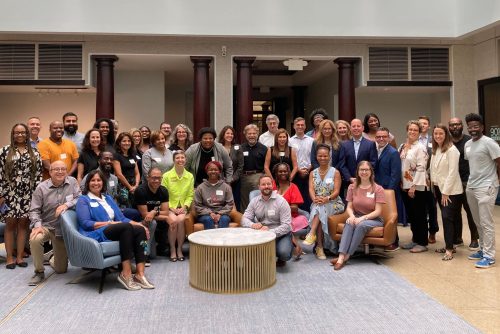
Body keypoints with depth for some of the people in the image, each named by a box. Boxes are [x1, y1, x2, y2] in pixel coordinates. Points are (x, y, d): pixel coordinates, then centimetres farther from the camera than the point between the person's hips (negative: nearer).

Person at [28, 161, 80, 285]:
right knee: (35, 239, -37)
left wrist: (66, 205, -26)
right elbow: (34, 210, -6)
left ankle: (57, 258, 46)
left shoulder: (72, 182, -2)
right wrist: (37, 225, -22)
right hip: (46, 226, -1)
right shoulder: (41, 187, -6)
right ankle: (39, 272, -13)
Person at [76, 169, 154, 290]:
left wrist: (137, 224, -1)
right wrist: (109, 223, -14)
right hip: (95, 234, -6)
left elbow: (121, 218, 17)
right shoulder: (83, 200, 9)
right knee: (126, 226, -33)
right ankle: (126, 274, -36)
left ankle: (139, 274, -32)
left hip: (115, 231, 6)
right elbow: (85, 223, -6)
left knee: (140, 229, -23)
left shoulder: (108, 198, 26)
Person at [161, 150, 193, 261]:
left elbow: (190, 195, 6)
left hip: (183, 207, 1)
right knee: (173, 220, -31)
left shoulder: (190, 176, 7)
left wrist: (184, 207, -9)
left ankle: (179, 249, -11)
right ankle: (172, 249, -12)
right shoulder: (166, 176, -1)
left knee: (181, 220, -30)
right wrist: (171, 208, -12)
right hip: (170, 207, -1)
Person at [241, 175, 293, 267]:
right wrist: (252, 225, -25)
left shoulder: (281, 201, -12)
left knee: (284, 253, -31)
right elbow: (244, 219, -1)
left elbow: (286, 225, -17)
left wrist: (271, 232, -32)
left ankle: (281, 259, 9)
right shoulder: (254, 201, 2)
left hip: (280, 234, -3)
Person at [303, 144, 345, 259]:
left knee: (320, 210, -34)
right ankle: (319, 246, -36)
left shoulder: (335, 172, 4)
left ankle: (312, 234, -38)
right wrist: (314, 199, -25)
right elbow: (311, 189, -2)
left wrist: (327, 199, -28)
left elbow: (336, 191, -7)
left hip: (333, 204, -2)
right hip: (317, 204, 2)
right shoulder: (313, 173, 13)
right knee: (319, 209, -32)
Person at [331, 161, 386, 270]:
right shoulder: (352, 187, 5)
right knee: (349, 223, -32)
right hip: (357, 217, 2)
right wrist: (352, 216, -23)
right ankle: (341, 257, -43)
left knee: (361, 225, -35)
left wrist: (363, 218, -26)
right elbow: (349, 207, 1)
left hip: (374, 219, -2)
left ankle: (347, 256, -32)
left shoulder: (378, 189, -6)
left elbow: (378, 211, -12)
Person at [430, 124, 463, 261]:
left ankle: (449, 249, -4)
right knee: (445, 217, 11)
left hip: (451, 190, -7)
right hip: (439, 188, 7)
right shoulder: (435, 150, 11)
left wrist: (445, 192, -16)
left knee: (447, 217, -10)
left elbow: (452, 172, -16)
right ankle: (449, 245, 19)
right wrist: (433, 184, 4)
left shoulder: (451, 150, -12)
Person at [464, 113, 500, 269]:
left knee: (486, 223, -3)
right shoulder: (467, 144, 11)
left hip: (486, 188, -7)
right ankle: (482, 250, 26)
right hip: (470, 187, 7)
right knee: (478, 223, 14)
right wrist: (470, 182, 9)